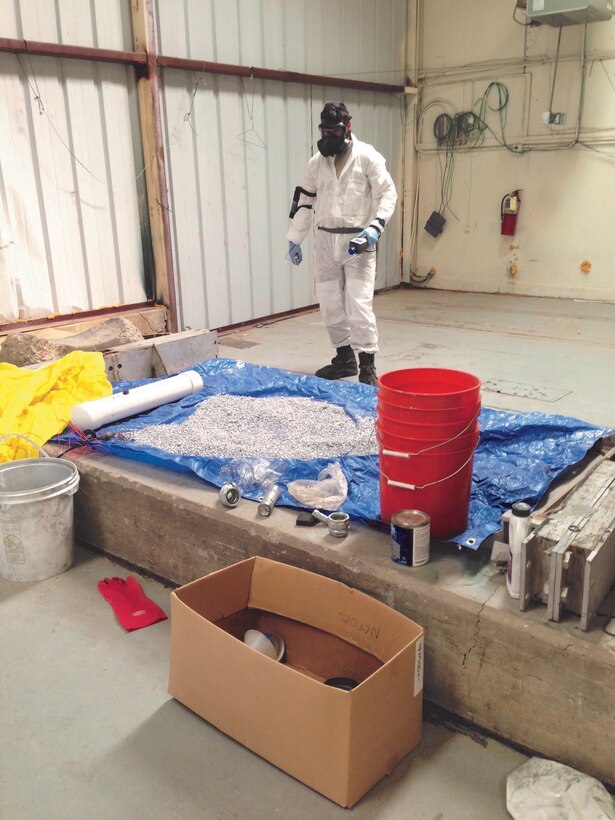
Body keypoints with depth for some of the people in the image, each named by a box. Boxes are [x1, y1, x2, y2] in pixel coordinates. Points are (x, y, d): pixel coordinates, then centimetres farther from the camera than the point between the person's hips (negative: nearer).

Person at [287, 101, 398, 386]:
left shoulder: (367, 156, -5)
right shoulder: (316, 161, 10)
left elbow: (388, 193, -8)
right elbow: (304, 200, 16)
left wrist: (375, 225, -22)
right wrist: (294, 239, 14)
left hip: (357, 240, -5)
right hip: (325, 240, 5)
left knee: (359, 303, -11)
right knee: (329, 303, 9)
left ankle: (367, 365, -3)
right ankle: (344, 357, 24)